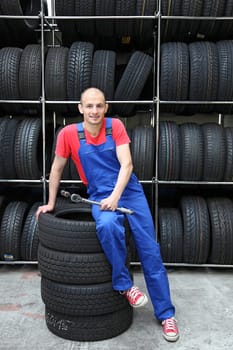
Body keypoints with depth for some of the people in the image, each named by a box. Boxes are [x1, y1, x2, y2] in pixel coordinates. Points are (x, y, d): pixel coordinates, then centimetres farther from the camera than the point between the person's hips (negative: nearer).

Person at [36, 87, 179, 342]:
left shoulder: (116, 126, -5)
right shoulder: (69, 133, -5)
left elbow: (126, 164, -11)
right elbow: (57, 168, 6)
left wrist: (115, 196, -24)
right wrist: (51, 203, 12)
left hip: (130, 191, 1)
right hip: (99, 195, -1)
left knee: (150, 252, 0)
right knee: (107, 226, -36)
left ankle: (166, 314, 15)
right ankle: (123, 285, -10)